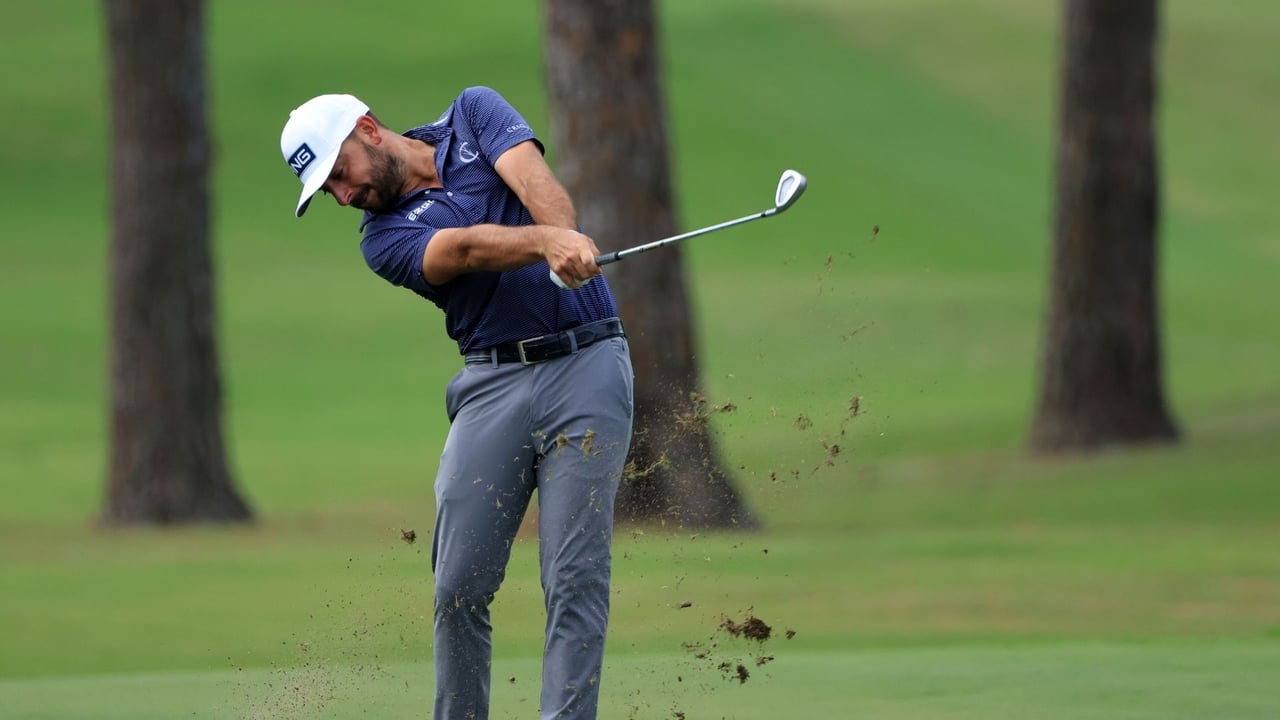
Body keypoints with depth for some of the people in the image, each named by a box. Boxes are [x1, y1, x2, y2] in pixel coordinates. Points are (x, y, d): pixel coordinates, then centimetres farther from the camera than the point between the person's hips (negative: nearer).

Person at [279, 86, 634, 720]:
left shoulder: (473, 114, 9)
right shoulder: (384, 240, 5)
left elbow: (534, 181, -10)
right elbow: (466, 248, -15)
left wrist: (565, 239, -32)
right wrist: (545, 242, -35)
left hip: (586, 362, -2)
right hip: (494, 379, 2)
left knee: (574, 579, -10)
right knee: (460, 587, -5)